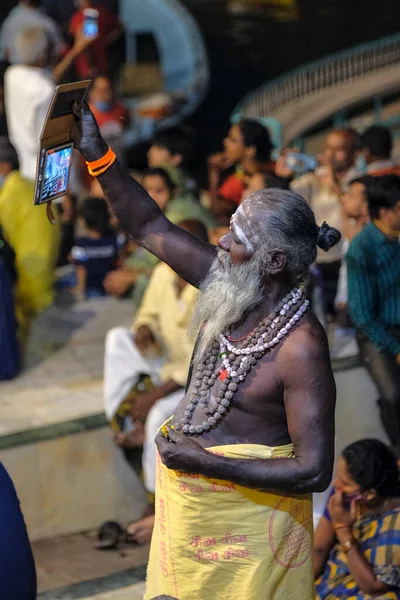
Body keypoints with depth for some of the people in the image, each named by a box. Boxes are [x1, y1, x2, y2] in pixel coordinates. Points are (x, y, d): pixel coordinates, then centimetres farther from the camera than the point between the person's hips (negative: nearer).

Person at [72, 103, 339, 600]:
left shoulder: (301, 348, -26)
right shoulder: (232, 283, -6)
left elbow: (315, 471, -26)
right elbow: (148, 227, 3)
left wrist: (205, 463, -25)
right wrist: (96, 154, -7)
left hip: (247, 509, -7)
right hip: (186, 502, 7)